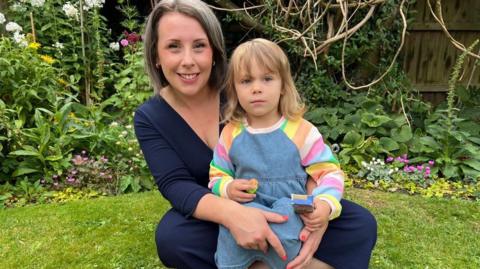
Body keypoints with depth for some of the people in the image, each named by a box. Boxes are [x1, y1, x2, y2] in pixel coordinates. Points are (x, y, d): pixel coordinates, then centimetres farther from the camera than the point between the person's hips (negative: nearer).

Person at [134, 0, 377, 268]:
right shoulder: (149, 118, -11)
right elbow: (176, 185, -22)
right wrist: (231, 213, -43)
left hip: (275, 205, 0)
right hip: (213, 216, 1)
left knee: (360, 224, -15)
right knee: (171, 237, -34)